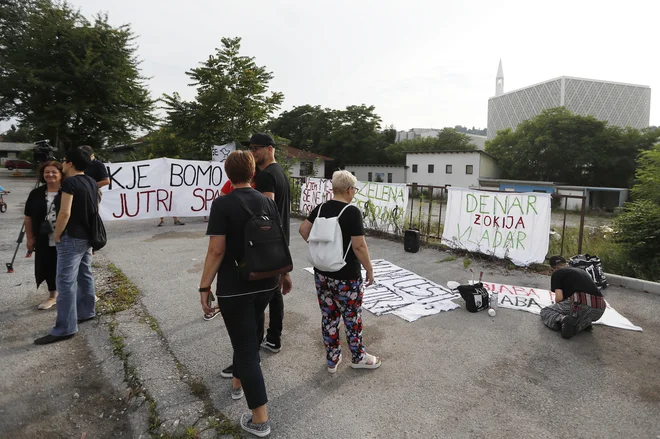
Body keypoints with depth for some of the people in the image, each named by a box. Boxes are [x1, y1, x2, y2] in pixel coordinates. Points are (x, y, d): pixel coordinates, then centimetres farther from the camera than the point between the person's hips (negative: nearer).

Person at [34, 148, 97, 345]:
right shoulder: (91, 182, 8)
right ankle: (87, 312, 29)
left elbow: (65, 213, -22)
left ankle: (65, 328, -2)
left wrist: (57, 235, -11)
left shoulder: (70, 182, -17)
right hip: (87, 236, 9)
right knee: (85, 276, 18)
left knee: (65, 281, -6)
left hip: (72, 238, -9)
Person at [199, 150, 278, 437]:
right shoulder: (268, 202, 2)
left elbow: (216, 250, -17)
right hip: (266, 283, 6)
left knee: (246, 345, 2)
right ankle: (238, 382, 47)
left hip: (234, 286, -6)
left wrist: (204, 287, -9)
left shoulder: (223, 204, -14)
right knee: (249, 334, 26)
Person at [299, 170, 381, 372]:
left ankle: (332, 360, 28)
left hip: (322, 273, 6)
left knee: (329, 317, 15)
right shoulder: (352, 212, -17)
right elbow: (359, 246, -19)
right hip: (346, 276, -6)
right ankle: (358, 357, 30)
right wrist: (370, 270, -8)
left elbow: (303, 230, 7)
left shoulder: (320, 208, 2)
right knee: (352, 318, 12)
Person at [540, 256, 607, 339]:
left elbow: (559, 298, 0)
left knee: (545, 312, 15)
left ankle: (562, 320, -14)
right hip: (599, 310, 6)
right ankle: (585, 323, 10)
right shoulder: (582, 271, 31)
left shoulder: (557, 273, 10)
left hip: (580, 304, -6)